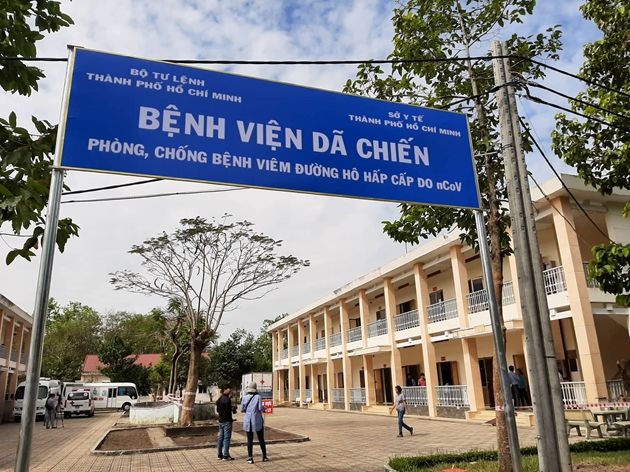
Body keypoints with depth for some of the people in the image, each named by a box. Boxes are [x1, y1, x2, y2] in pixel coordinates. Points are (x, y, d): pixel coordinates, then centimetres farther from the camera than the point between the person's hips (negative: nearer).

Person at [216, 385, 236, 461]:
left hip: (221, 421, 9)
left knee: (220, 437, 13)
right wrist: (233, 409, -2)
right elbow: (228, 410, -22)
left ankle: (219, 455, 18)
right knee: (227, 438, -4)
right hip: (227, 421, -9)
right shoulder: (227, 399, -17)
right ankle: (225, 456, -2)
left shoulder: (219, 399, 11)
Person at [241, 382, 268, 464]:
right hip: (257, 420, -2)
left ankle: (250, 458, 5)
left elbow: (242, 409, 1)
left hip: (248, 421, 2)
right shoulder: (258, 397, -10)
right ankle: (264, 457, 18)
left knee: (250, 440, 8)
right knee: (261, 439, 11)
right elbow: (260, 408, -14)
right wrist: (264, 408, 8)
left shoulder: (245, 397, -2)